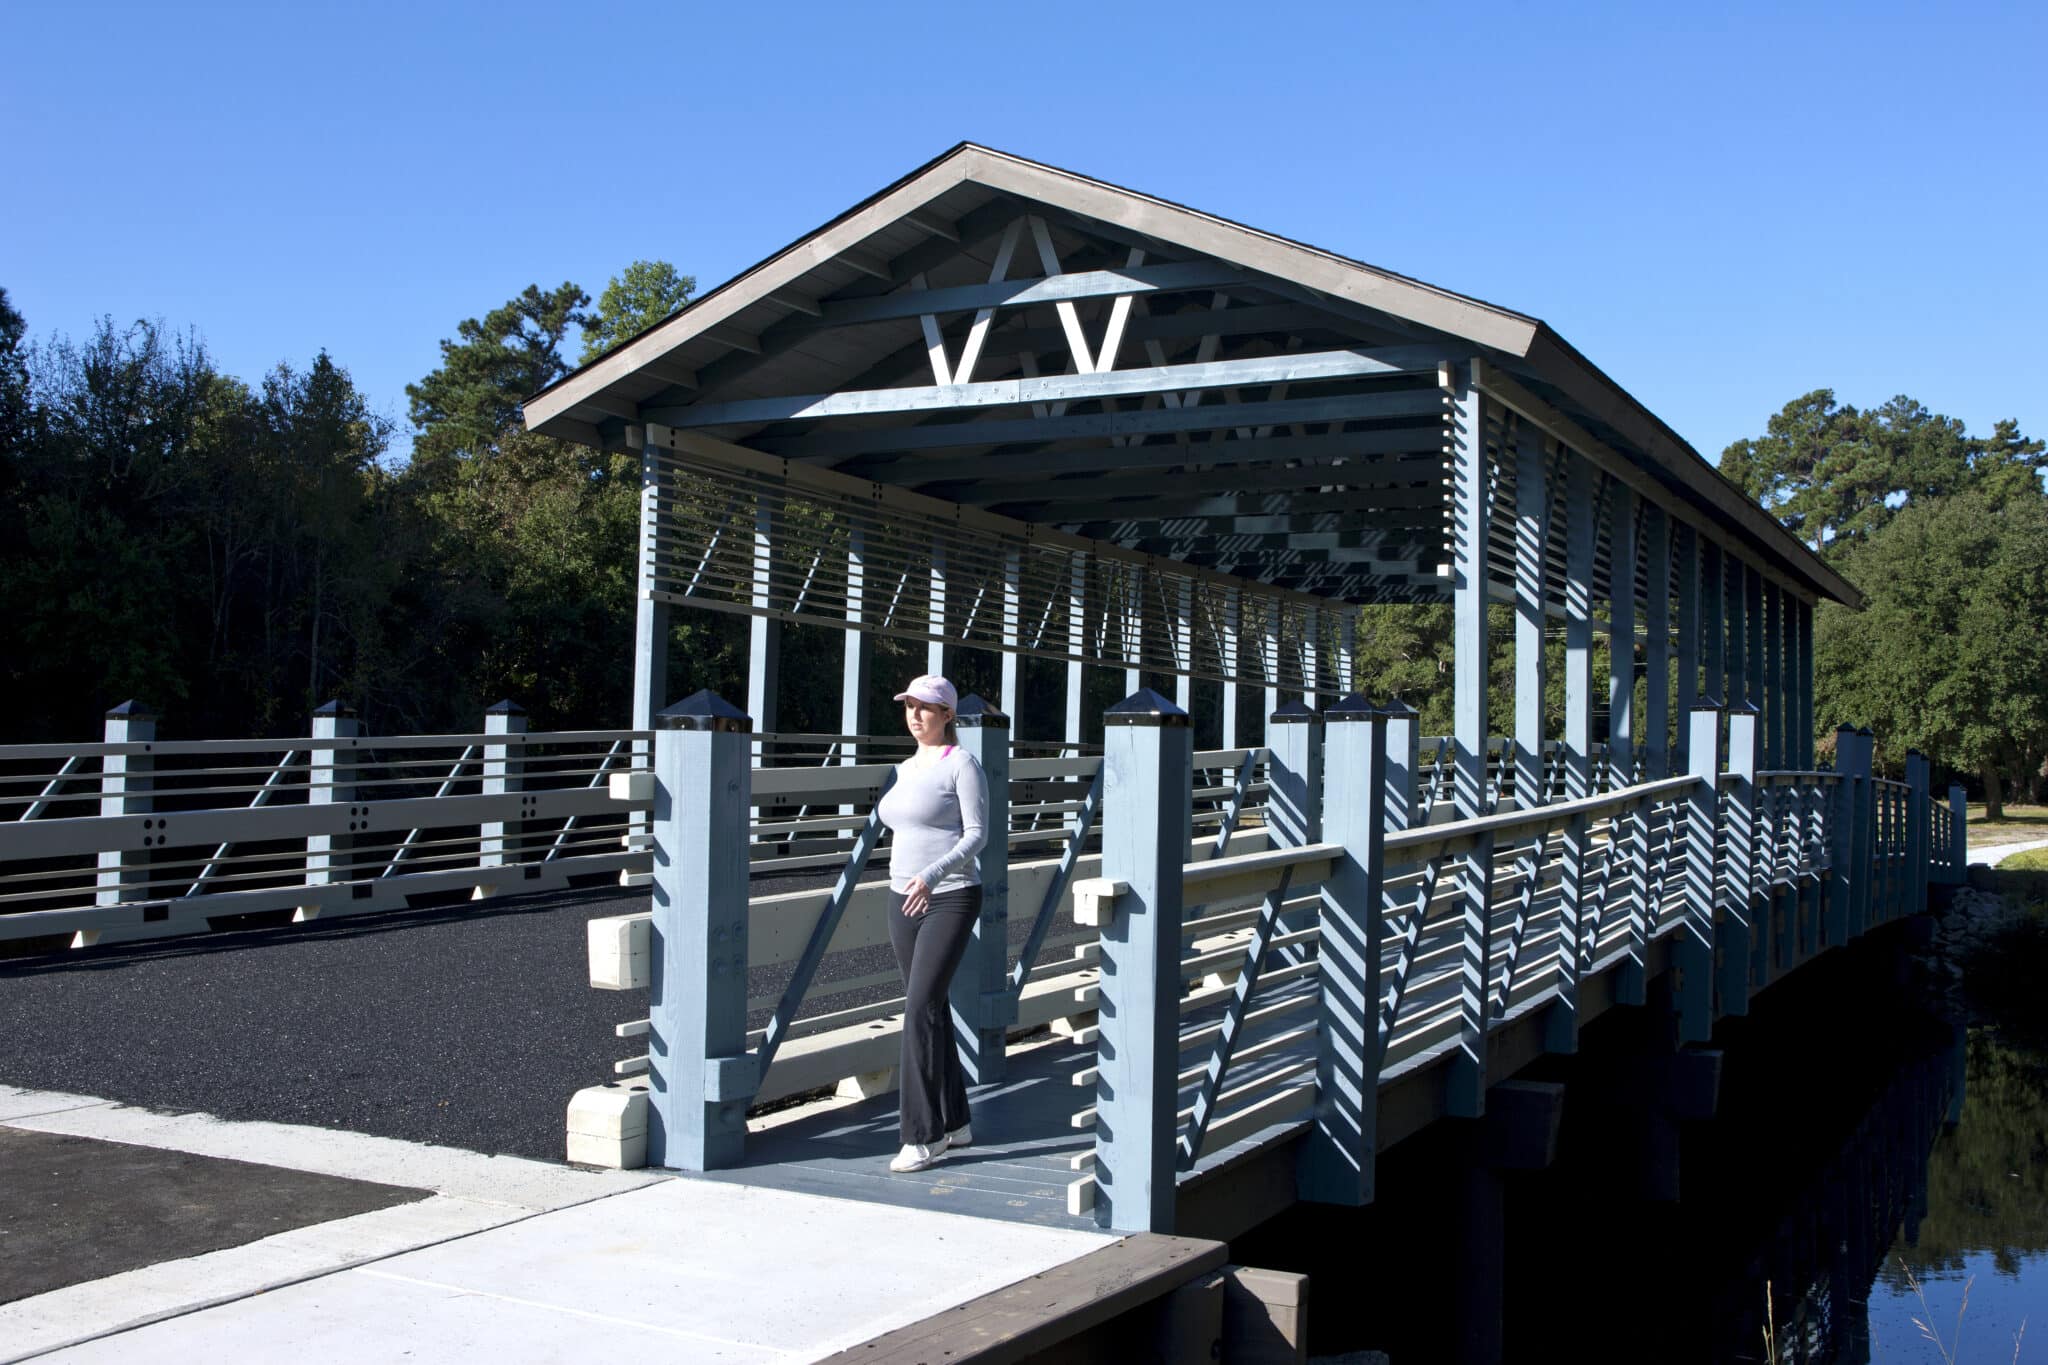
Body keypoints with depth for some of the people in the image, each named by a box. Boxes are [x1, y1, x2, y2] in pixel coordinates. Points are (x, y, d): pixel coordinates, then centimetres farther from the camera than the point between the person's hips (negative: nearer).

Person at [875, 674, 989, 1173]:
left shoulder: (962, 765, -9)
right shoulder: (907, 770, 14)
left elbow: (977, 833, -15)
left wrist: (932, 874, -27)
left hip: (950, 900, -8)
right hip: (904, 900, 8)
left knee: (920, 1007, -15)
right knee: (931, 1009, 11)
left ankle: (922, 1134, -10)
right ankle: (954, 1121, 21)